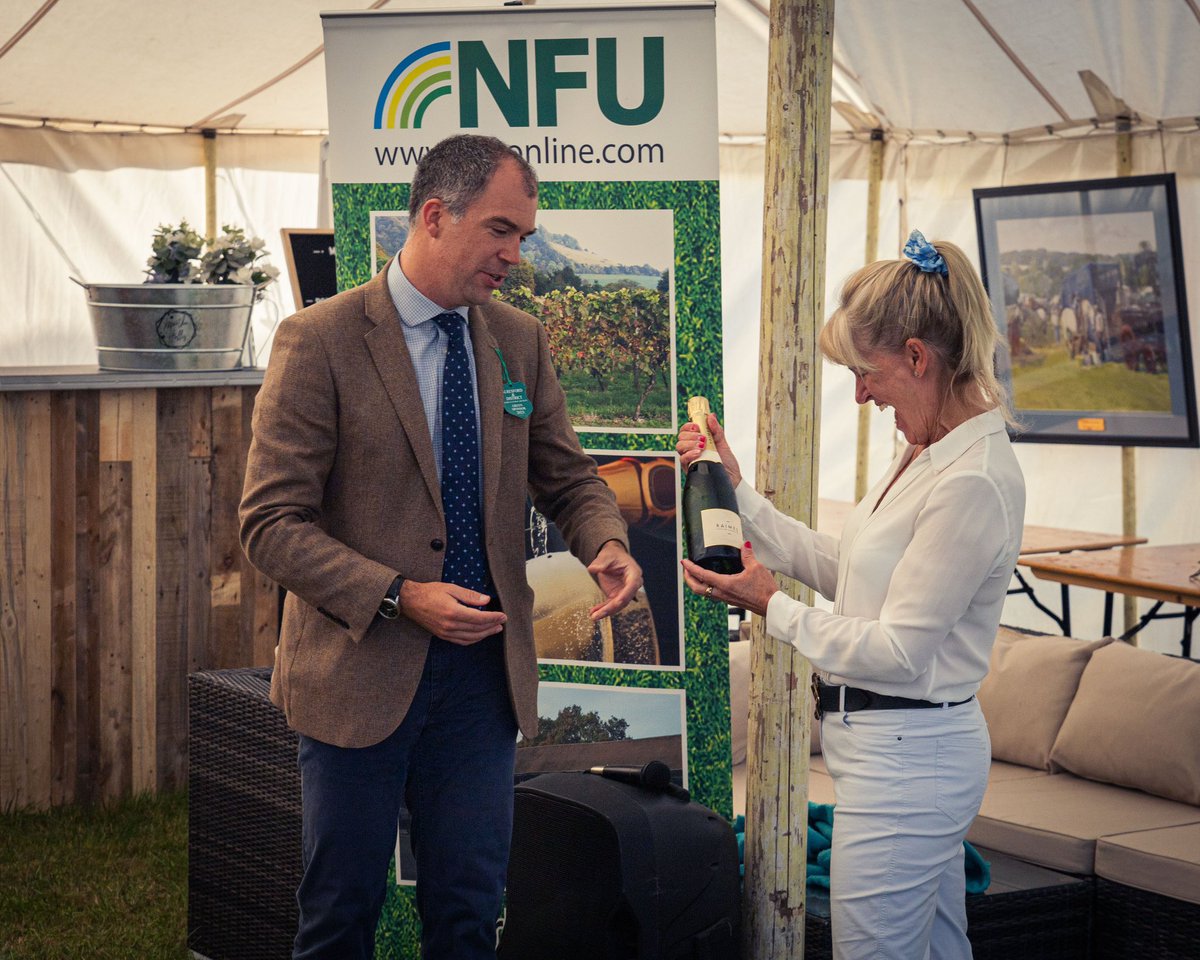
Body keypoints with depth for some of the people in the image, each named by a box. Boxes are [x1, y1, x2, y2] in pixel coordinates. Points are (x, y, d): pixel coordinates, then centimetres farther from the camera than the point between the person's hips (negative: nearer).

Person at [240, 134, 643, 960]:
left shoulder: (521, 342, 6)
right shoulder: (320, 341, -11)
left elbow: (566, 475, 13)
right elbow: (271, 523, -13)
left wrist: (607, 542, -11)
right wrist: (400, 598, -23)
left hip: (483, 673, 4)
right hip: (360, 673, -4)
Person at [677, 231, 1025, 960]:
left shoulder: (973, 482, -23)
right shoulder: (930, 455, 8)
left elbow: (898, 653, -21)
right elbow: (842, 569, 15)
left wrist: (773, 607, -11)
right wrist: (739, 493, 12)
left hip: (904, 757, -10)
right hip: (917, 752, 10)